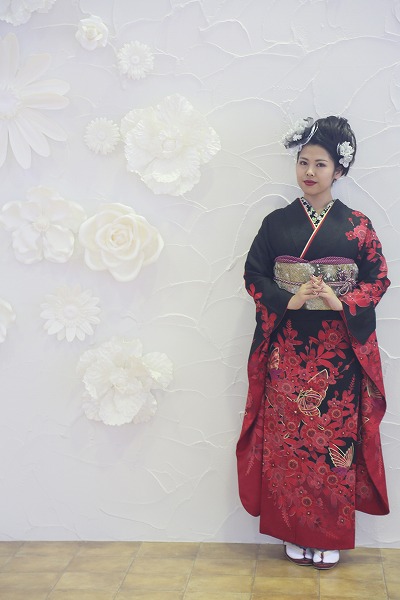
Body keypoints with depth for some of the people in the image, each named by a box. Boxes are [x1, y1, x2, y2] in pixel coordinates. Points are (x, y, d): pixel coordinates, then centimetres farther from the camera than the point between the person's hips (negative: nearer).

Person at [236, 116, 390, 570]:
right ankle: (295, 532, 18)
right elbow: (254, 276, 2)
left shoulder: (356, 225, 3)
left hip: (339, 349, -1)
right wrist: (289, 301, -15)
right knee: (288, 438, 3)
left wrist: (342, 303, -16)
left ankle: (330, 536, 17)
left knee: (336, 436, 3)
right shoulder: (277, 223, 5)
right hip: (287, 348, 1)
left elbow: (378, 278, 1)